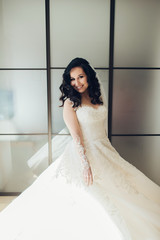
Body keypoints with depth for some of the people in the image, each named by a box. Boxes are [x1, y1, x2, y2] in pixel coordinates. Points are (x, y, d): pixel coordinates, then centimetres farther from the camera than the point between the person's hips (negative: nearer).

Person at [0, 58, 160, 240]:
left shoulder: (98, 96, 9)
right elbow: (76, 136, -16)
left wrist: (108, 152, 15)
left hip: (105, 151, 7)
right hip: (83, 152, -6)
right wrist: (85, 164, -23)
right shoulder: (70, 102, -10)